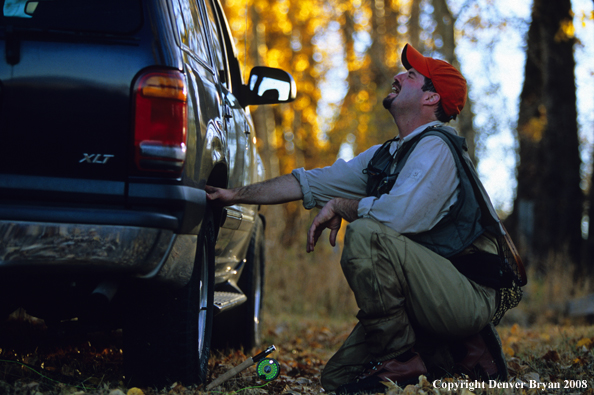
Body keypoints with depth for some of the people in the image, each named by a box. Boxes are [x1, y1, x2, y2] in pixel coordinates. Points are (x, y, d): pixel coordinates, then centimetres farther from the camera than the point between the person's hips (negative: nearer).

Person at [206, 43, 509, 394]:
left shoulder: (436, 148, -12)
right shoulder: (385, 156, 17)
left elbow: (399, 214, -27)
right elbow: (310, 182, 20)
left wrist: (339, 206, -10)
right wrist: (237, 194, 17)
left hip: (470, 296, -9)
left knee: (365, 234, -29)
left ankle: (400, 363, -18)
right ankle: (458, 353, 10)